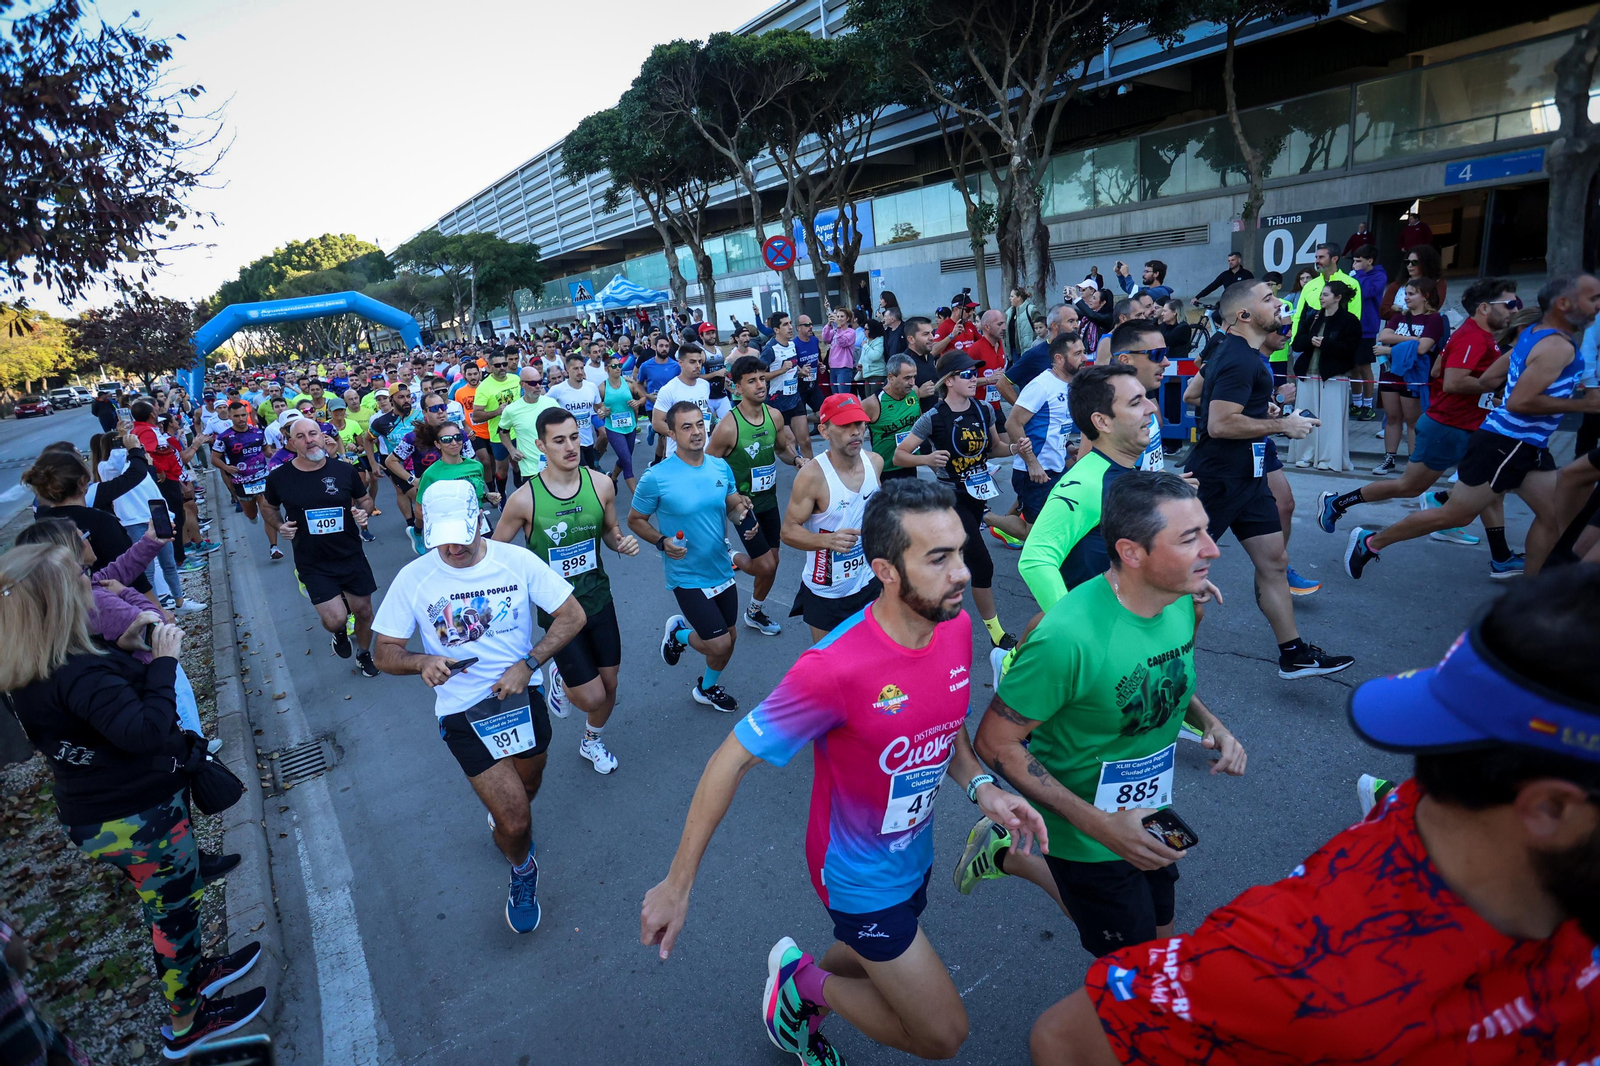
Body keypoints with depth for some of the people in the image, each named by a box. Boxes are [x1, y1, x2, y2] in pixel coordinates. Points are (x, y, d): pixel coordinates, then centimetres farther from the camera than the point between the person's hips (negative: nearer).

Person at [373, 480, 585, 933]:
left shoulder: (517, 561, -12)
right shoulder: (413, 579, -11)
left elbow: (573, 615, -8)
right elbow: (385, 653, -3)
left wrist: (528, 664, -18)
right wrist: (422, 662, -26)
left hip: (523, 698, 2)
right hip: (463, 712, -2)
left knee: (527, 789, 25)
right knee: (515, 821, -5)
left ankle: (501, 822, 63)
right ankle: (522, 872, 30)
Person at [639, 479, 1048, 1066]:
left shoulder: (957, 626, -14)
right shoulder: (835, 667, -35)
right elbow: (731, 759, -25)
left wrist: (980, 786, -12)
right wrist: (676, 885, -19)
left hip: (914, 855, 7)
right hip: (861, 877, -6)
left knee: (866, 964, 29)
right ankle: (801, 981, 22)